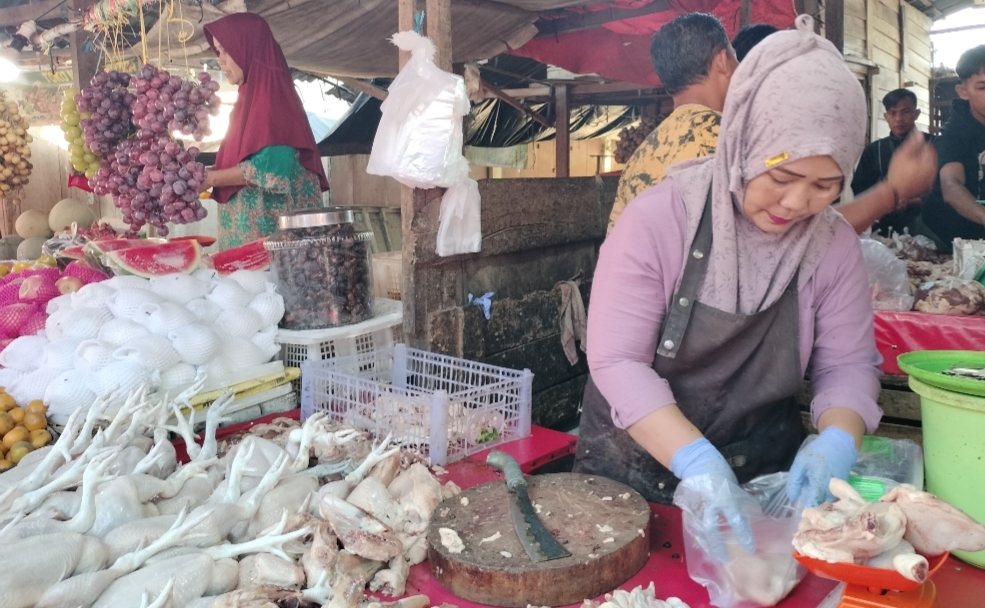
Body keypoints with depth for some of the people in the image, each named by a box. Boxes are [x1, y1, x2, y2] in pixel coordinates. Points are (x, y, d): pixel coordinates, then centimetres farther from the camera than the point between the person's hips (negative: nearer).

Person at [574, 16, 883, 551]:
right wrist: (696, 461, -31)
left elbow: (847, 363, 0)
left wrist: (836, 439, -20)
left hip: (763, 482, 3)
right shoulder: (657, 220, -17)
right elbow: (617, 360, -20)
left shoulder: (834, 245, -4)